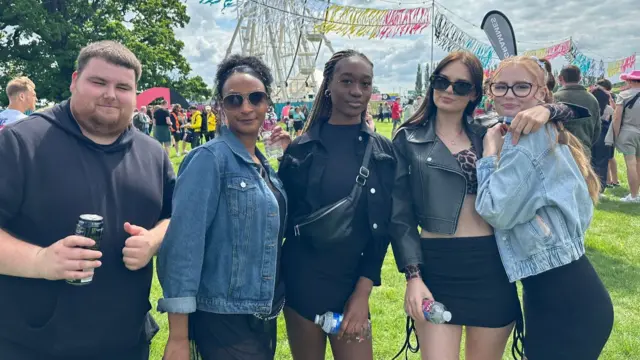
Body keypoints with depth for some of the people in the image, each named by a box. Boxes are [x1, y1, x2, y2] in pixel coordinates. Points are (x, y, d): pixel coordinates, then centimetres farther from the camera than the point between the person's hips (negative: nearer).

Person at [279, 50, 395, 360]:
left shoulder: (383, 151, 1)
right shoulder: (302, 148, -4)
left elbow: (382, 226, 0)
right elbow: (281, 215, 3)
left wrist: (363, 291, -5)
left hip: (352, 285, 2)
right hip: (302, 281, -1)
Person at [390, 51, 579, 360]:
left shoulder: (491, 133, 8)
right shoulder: (409, 140, 2)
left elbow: (574, 112, 11)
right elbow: (400, 215, -2)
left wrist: (545, 110, -12)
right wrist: (413, 276, -11)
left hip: (493, 267, 3)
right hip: (437, 267, -2)